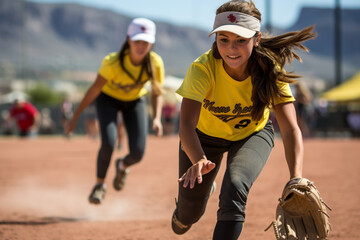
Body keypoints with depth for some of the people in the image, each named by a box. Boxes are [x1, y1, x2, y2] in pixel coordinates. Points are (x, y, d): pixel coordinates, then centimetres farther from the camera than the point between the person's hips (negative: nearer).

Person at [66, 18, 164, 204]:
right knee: (108, 143, -24)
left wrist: (157, 118, -25)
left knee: (138, 153, -11)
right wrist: (75, 117, -25)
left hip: (135, 100, 2)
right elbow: (94, 90, -26)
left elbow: (156, 93, -10)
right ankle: (100, 185, 4)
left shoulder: (155, 63, -26)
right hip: (108, 98, -2)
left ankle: (122, 166, 28)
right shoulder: (113, 63, -35)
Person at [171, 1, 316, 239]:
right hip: (205, 135, 0)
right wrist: (199, 160, -66)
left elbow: (291, 130, -37)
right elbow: (187, 124, -44)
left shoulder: (270, 71, -31)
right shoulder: (202, 69, -35)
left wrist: (296, 179, -53)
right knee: (190, 213, 6)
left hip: (252, 134, 0)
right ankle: (184, 215, 45)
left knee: (235, 186, -30)